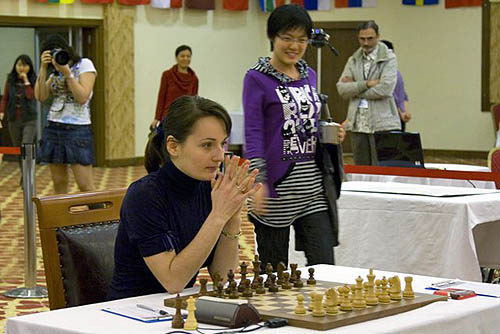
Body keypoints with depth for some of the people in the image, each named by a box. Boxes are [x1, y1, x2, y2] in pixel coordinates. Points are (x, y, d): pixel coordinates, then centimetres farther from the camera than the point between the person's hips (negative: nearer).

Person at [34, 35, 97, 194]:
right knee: (58, 184, 6)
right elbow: (40, 96, 3)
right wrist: (43, 69, -3)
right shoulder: (55, 71, 15)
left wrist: (67, 73, -15)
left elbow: (82, 97, -11)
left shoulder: (84, 64, 0)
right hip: (53, 129, 6)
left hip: (77, 129, -6)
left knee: (86, 186, -10)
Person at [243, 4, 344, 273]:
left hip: (312, 185, 5)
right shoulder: (257, 78, -3)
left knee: (324, 265, -1)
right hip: (276, 183, -5)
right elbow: (253, 133, -8)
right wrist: (257, 182, -19)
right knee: (274, 269, 5)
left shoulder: (309, 76, 14)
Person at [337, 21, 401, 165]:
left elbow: (385, 89, -15)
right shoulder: (353, 60, 14)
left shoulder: (389, 59, 0)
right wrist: (366, 84, -13)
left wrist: (355, 89, -5)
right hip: (358, 125, 5)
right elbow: (341, 88, 1)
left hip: (382, 124, -5)